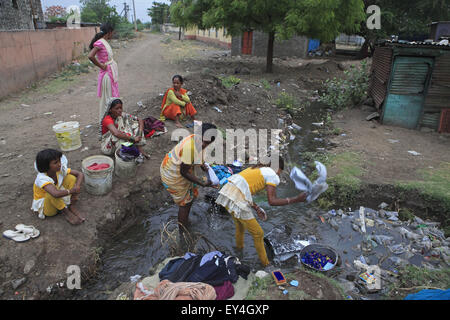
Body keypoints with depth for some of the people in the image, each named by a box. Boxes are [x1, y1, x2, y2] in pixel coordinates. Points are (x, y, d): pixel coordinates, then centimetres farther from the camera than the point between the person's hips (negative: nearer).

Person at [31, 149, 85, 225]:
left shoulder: (60, 169, -16)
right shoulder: (41, 178, -33)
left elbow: (80, 174, -12)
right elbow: (56, 194, -50)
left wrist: (77, 187, -31)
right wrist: (72, 190, -34)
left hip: (59, 200, 6)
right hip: (44, 205, -5)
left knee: (71, 178, -14)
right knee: (51, 193, -39)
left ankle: (72, 207, -10)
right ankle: (65, 212, -14)